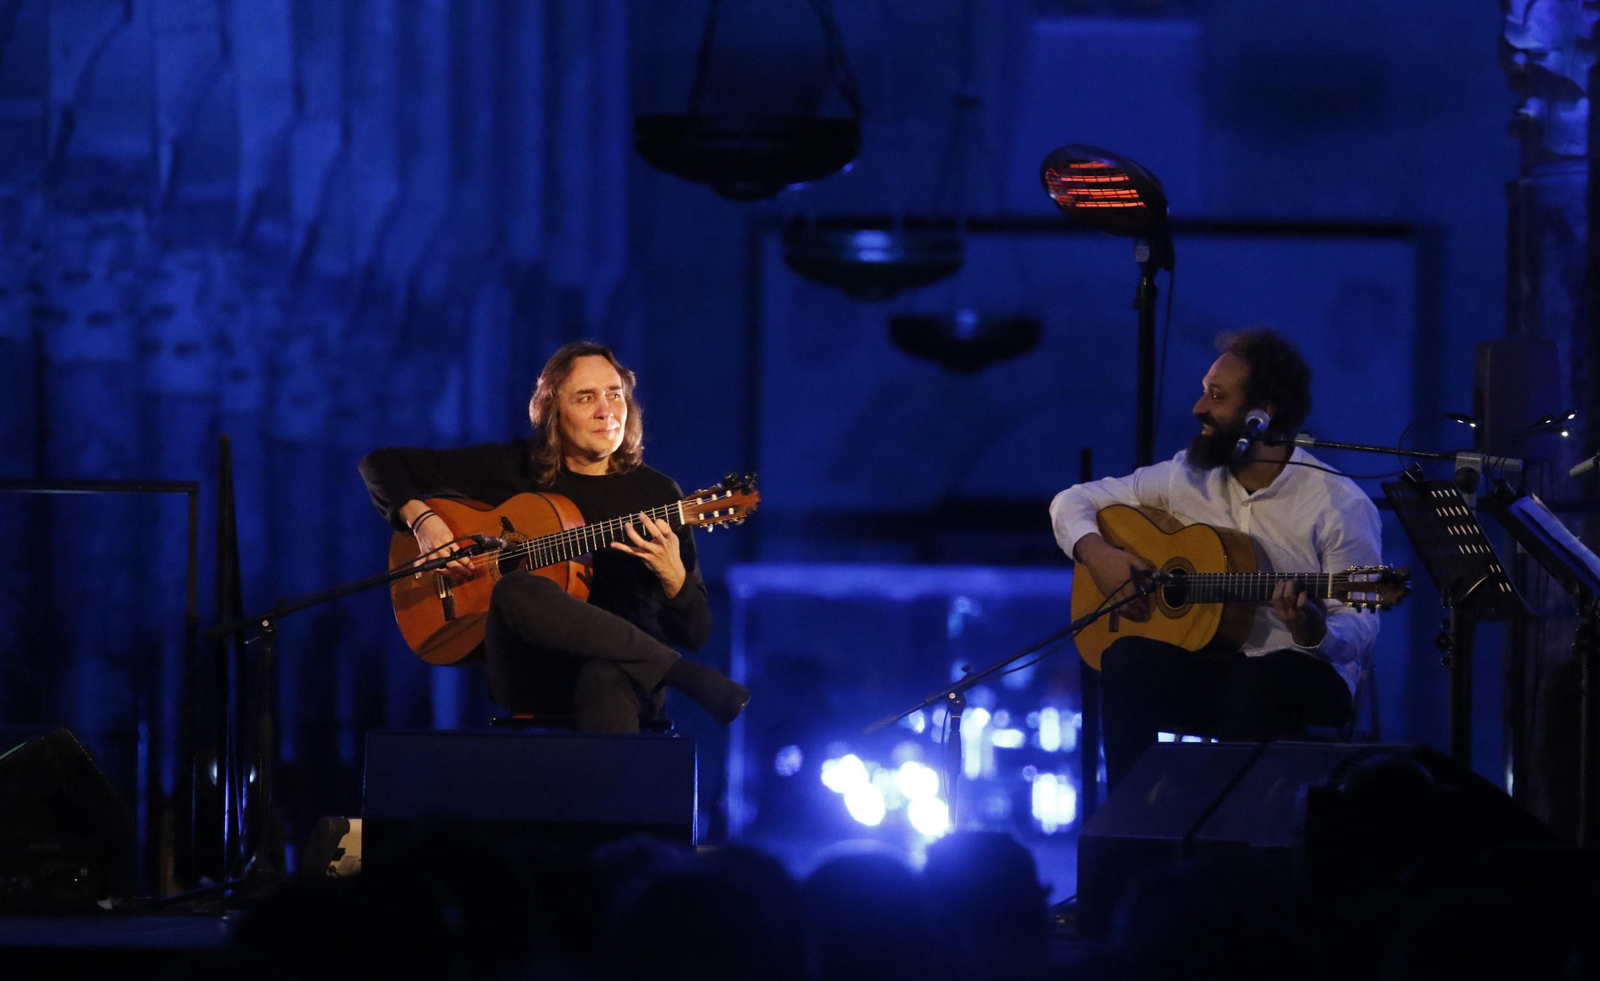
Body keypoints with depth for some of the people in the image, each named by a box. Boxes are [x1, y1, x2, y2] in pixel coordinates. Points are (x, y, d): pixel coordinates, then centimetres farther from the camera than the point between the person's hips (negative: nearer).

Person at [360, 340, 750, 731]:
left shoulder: (656, 493, 8)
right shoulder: (512, 469, 10)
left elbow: (695, 634, 5)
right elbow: (382, 464, 17)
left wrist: (671, 573, -17)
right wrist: (421, 519, -3)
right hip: (527, 670, 2)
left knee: (605, 677, -42)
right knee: (516, 592, -36)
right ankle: (688, 676, -31)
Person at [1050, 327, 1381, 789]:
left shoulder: (1340, 504, -7)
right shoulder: (1186, 477, 7)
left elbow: (1359, 628, -9)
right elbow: (1072, 502, 15)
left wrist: (1314, 633, -32)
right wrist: (1096, 552, -7)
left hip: (1303, 673, -4)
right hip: (1206, 668, 4)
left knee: (1259, 680, -39)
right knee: (1128, 658, -28)